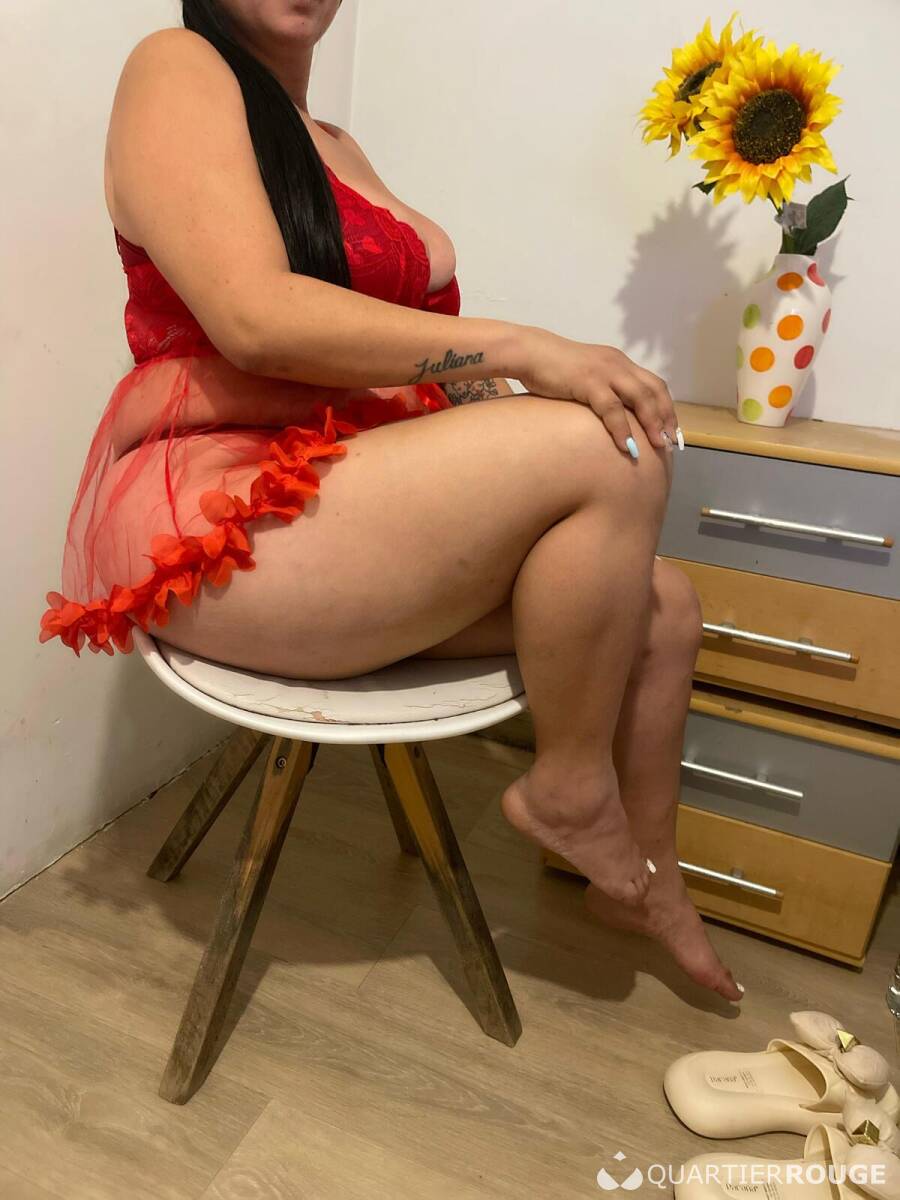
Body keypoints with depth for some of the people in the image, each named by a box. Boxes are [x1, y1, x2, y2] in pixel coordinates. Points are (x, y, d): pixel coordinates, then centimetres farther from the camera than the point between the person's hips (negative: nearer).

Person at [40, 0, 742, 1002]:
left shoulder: (339, 148, 25)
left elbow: (382, 333, 15)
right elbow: (256, 319, -18)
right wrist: (517, 348, -20)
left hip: (354, 490, 8)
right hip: (218, 511, -8)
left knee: (663, 604, 0)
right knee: (609, 457, -25)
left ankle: (645, 879, 19)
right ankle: (569, 786, -5)